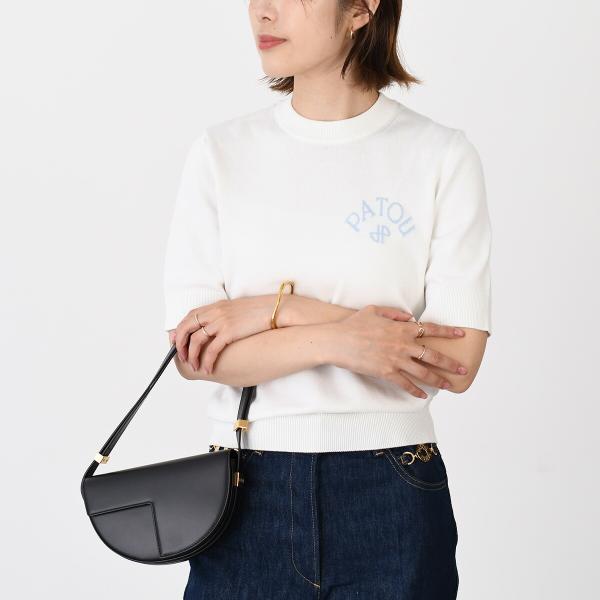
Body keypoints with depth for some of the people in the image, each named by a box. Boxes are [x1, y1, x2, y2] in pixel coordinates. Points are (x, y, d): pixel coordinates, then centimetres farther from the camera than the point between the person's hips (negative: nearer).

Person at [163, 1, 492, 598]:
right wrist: (340, 338, -18)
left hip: (391, 494, -1)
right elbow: (193, 353, -6)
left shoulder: (442, 155, -5)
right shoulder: (220, 151, 0)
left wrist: (280, 308, -13)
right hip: (249, 497, 1)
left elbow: (458, 361, -11)